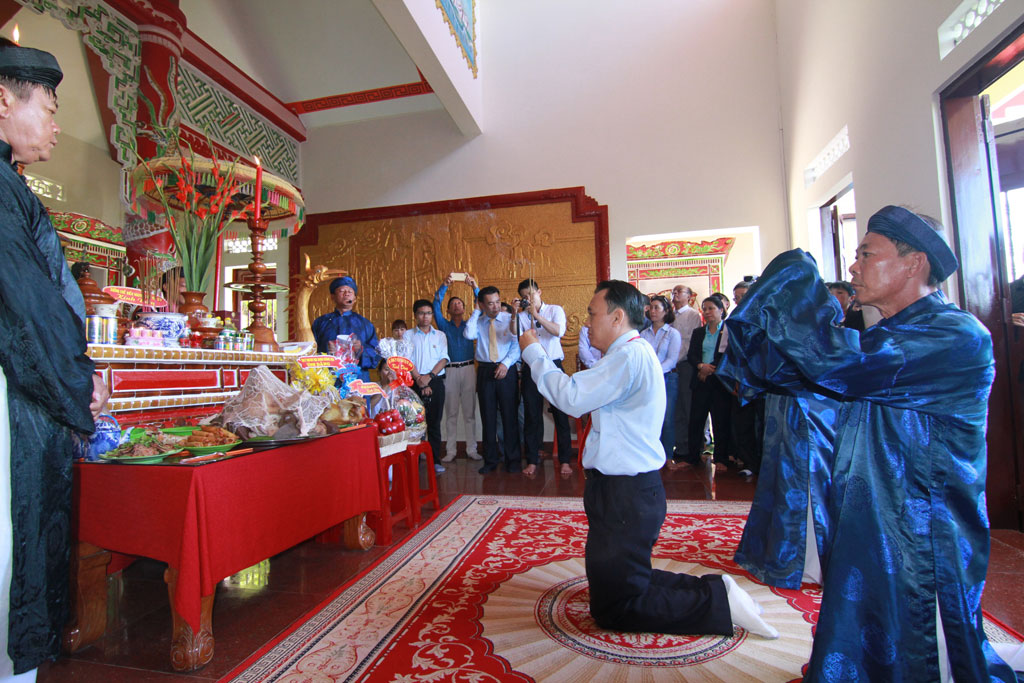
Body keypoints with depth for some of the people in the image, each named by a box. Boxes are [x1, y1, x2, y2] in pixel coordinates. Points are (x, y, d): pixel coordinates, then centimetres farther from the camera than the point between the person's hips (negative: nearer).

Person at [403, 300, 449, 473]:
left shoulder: (440, 335, 13)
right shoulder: (408, 335, 9)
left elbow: (444, 359, 3)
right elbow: (407, 360, 0)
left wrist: (429, 376, -10)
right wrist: (419, 379, -11)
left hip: (436, 381, 1)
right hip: (415, 382, -1)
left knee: (434, 422, 3)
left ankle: (435, 460, 8)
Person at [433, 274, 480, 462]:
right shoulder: (444, 325, 11)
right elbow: (436, 307, -3)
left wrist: (475, 287, -12)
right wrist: (444, 286, -15)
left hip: (468, 369, 1)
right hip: (450, 371, 0)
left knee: (470, 412, 3)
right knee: (451, 413, 3)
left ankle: (472, 449, 8)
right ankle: (451, 450, 8)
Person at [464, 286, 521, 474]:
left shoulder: (509, 319, 1)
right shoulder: (478, 322, 6)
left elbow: (516, 346, -3)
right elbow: (468, 335, -14)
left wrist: (506, 363, -16)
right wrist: (476, 312, -6)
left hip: (507, 371, -2)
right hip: (485, 371, 2)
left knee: (510, 416, 2)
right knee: (488, 417, 8)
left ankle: (513, 460, 14)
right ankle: (490, 460, 19)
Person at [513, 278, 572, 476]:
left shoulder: (555, 310, 3)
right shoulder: (522, 316, 7)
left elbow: (559, 331, -15)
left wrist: (536, 315, -22)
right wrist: (514, 314, -20)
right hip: (531, 369, 2)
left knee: (560, 413, 2)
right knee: (531, 415, 5)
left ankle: (565, 460, 13)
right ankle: (532, 461, 16)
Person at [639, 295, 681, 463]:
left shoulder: (673, 333, 2)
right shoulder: (644, 334, 11)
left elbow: (672, 359, -6)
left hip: (667, 379, -2)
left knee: (666, 419, -1)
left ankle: (667, 455, 10)